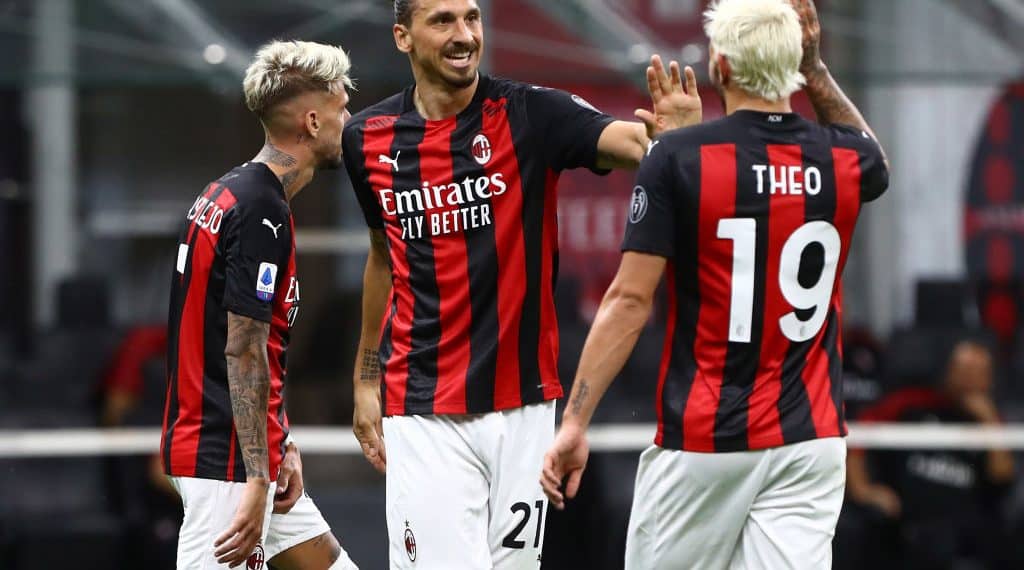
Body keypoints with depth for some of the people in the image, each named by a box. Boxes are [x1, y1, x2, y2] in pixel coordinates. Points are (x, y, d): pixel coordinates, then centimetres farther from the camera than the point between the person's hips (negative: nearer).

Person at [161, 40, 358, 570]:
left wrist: (283, 445, 15)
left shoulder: (228, 193, 14)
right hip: (227, 461, -10)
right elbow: (243, 351, -20)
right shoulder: (261, 213, -17)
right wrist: (257, 481, -20)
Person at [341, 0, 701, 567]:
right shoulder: (369, 138, 2)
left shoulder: (531, 114, -6)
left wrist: (670, 138, -46)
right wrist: (365, 378, 21)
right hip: (423, 410, 0)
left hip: (522, 405, 0)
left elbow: (625, 141, -23)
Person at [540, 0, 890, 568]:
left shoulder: (677, 158, -8)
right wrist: (814, 64, 24)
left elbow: (629, 300, -11)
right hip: (809, 437, 3)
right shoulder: (845, 161, 3)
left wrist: (574, 422, -9)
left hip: (702, 440, -3)